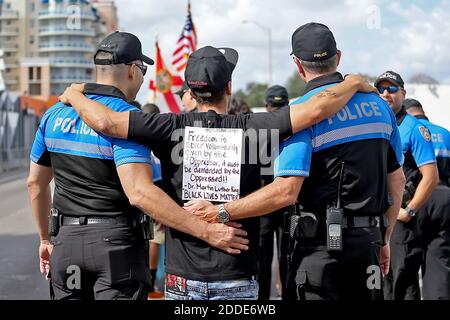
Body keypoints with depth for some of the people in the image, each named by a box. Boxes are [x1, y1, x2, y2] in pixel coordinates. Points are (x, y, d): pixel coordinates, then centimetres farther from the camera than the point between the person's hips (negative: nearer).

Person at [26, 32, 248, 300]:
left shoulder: (56, 113, 7)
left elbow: (36, 183, 14)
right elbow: (139, 192, -27)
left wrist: (46, 239, 27)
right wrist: (207, 232, -28)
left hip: (66, 239, 6)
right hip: (117, 243, -6)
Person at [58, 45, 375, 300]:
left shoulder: (172, 129, -6)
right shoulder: (251, 129, -7)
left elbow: (106, 122, -13)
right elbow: (317, 108, -11)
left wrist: (75, 95, 8)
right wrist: (354, 83, 7)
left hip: (182, 281, 1)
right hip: (237, 281, -1)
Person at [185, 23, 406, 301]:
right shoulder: (378, 104, 8)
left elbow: (286, 191, -21)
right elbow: (397, 181, 14)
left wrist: (221, 212, -16)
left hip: (321, 247, -6)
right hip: (367, 244, 6)